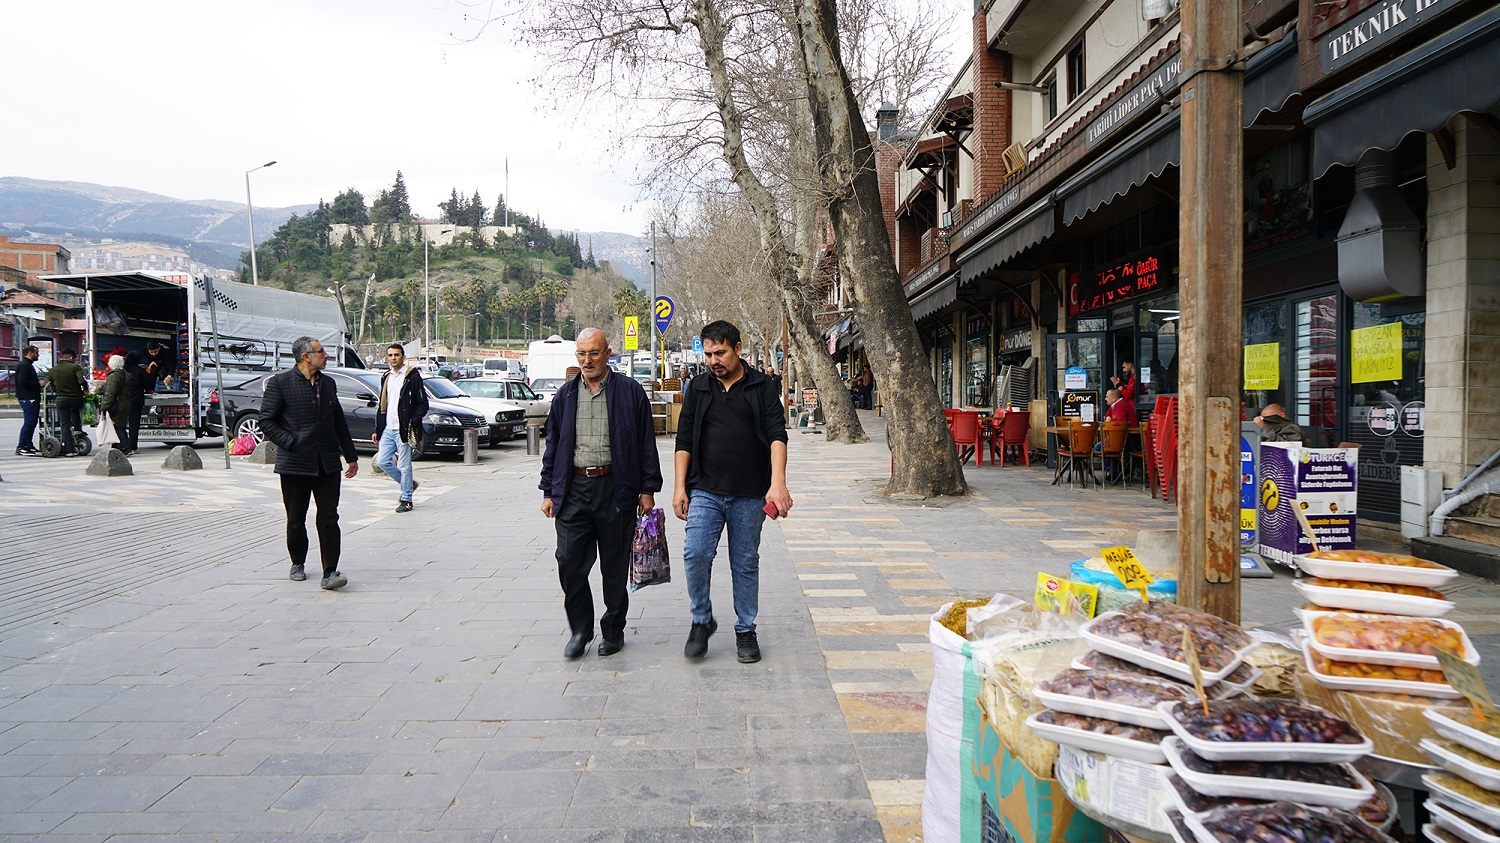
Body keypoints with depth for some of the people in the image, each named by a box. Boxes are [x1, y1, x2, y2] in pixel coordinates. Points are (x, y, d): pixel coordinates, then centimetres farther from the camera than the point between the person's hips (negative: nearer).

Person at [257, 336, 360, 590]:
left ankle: (330, 572, -5)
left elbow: (339, 423, 19)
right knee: (296, 520, 10)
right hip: (294, 464, -3)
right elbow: (266, 421, -5)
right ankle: (298, 563, 30)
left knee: (329, 519, -5)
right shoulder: (280, 382, -3)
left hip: (327, 464, 3)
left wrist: (351, 455, 20)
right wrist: (291, 443, -13)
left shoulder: (328, 383, 13)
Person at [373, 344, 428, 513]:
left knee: (404, 465, -2)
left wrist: (413, 424, -18)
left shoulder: (413, 376, -6)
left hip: (403, 429, -7)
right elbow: (382, 405, 21)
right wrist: (377, 429, 17)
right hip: (387, 429, 7)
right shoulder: (386, 377, 15)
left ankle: (406, 499, 9)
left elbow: (423, 404, -8)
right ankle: (408, 484, 24)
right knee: (382, 461, 5)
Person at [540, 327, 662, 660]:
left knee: (615, 566, 6)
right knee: (570, 563, -2)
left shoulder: (630, 392, 2)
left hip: (616, 490, -2)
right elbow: (552, 445, 16)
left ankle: (613, 630, 22)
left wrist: (648, 489, -2)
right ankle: (580, 629, 16)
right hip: (573, 489, 3)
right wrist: (549, 491, 11)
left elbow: (647, 445, 2)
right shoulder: (565, 395, 12)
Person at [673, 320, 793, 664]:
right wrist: (680, 487, 3)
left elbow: (777, 435, -7)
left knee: (746, 563, 7)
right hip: (705, 491, 1)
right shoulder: (698, 388, 9)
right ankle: (702, 620, 10)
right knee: (695, 554, -12)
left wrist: (777, 481, -21)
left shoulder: (762, 387, 2)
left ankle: (746, 631, 21)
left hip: (749, 494, -1)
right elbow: (684, 440, 10)